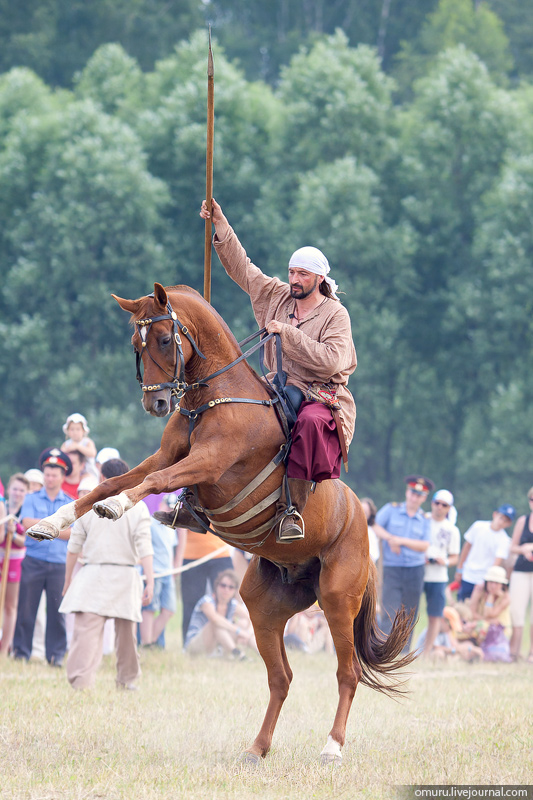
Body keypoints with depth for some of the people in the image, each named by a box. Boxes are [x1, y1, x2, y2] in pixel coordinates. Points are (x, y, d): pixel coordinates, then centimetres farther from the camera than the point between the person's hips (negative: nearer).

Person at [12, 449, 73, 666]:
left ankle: (56, 653, 4)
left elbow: (73, 533, -3)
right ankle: (21, 651, 6)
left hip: (60, 564, 0)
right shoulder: (32, 499, 9)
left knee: (57, 610, -2)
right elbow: (27, 523, -7)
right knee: (26, 607, -1)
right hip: (33, 562, 0)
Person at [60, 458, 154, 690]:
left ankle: (80, 681, -23)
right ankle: (127, 678, 28)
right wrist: (150, 582, -8)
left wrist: (68, 580, 15)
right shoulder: (138, 507, 0)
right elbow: (145, 549, -7)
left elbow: (74, 547, 6)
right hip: (125, 576, 1)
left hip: (92, 575, -1)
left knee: (86, 629, -10)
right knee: (126, 631, 16)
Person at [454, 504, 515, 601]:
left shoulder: (504, 541, -13)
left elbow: (497, 564, -20)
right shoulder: (478, 526, -2)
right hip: (467, 576, 3)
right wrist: (459, 569, 11)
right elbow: (467, 546, 9)